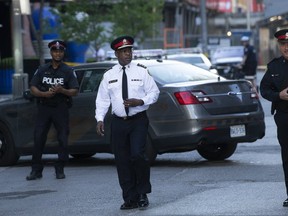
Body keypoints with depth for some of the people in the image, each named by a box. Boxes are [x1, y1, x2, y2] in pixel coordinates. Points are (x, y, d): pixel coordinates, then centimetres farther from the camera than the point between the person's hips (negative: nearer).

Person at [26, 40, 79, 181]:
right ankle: (36, 170, 1)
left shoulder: (68, 71, 6)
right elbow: (33, 88, 6)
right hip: (44, 107, 1)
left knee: (63, 139, -1)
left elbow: (75, 91, 0)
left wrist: (62, 91, -20)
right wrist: (44, 94, -14)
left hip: (61, 109, -1)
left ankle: (60, 169, 8)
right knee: (38, 138, -3)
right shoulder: (42, 70, 11)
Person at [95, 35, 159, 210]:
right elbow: (103, 99, 9)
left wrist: (140, 101, -14)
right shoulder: (109, 75, 7)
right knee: (122, 161, 3)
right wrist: (100, 119, -3)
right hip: (119, 122, 3)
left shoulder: (141, 71, 2)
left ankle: (143, 193, 1)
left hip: (138, 120, -3)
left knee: (137, 155, -18)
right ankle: (130, 199, 12)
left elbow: (154, 92, 3)